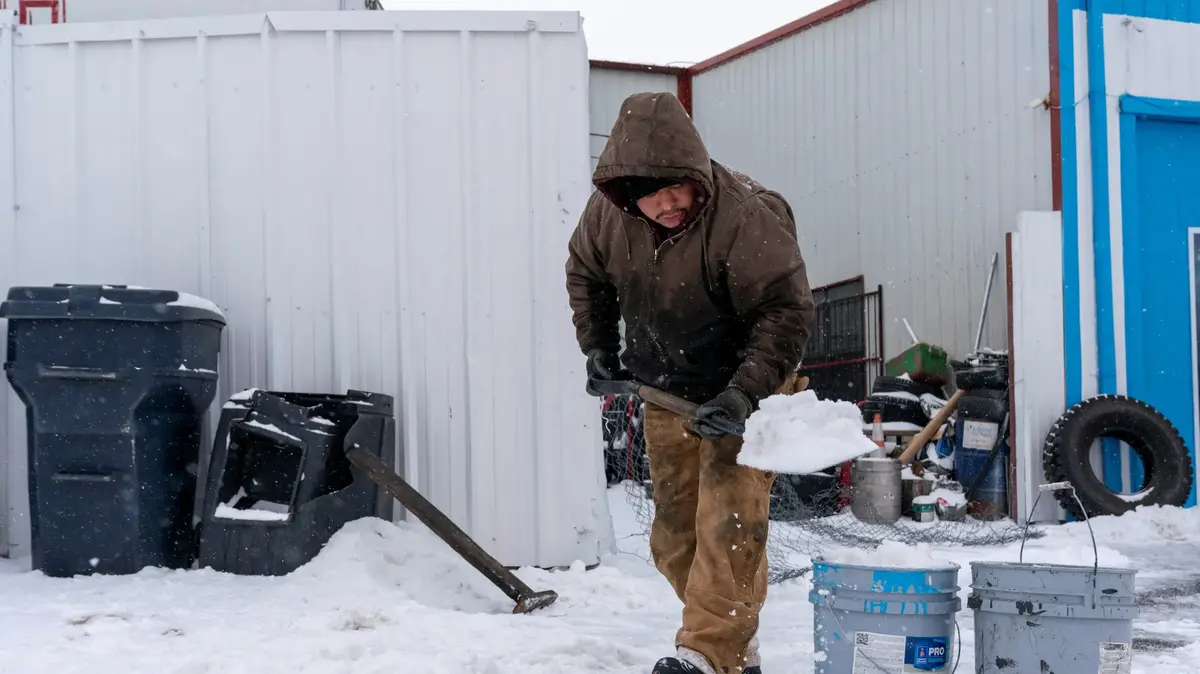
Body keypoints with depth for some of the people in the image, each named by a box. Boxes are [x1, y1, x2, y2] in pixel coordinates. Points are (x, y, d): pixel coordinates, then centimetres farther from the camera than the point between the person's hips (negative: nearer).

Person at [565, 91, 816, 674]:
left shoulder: (748, 218, -29)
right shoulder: (607, 210, -11)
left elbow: (787, 312, -26)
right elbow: (585, 273, 10)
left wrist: (745, 392, -35)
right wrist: (598, 346, 4)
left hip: (742, 390, -6)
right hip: (663, 391, 6)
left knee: (728, 522, -17)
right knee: (674, 534, 11)